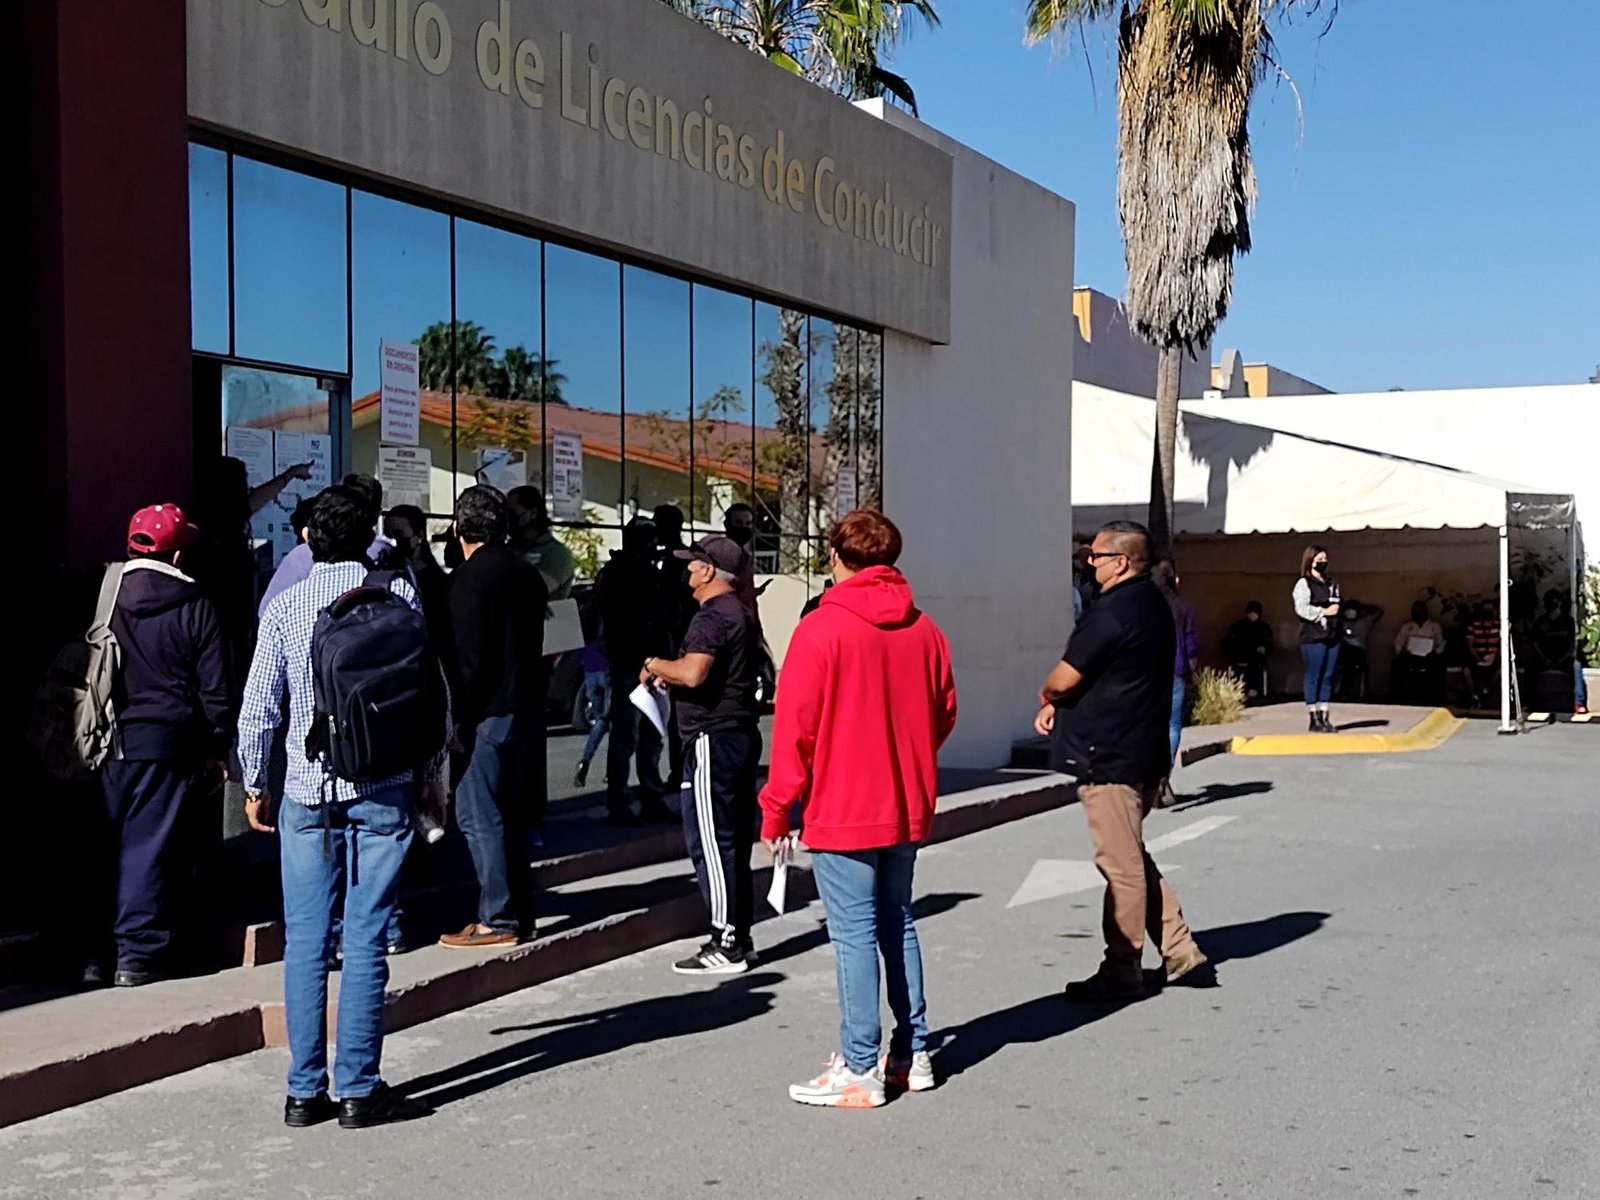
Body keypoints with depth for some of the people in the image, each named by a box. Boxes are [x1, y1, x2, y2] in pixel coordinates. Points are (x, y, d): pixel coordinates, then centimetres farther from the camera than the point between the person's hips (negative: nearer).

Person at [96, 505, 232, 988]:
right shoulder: (195, 608, -4)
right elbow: (213, 687, -3)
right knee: (149, 847, 1)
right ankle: (138, 955, 0)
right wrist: (217, 748, 6)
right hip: (166, 743, -3)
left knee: (104, 844, 12)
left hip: (109, 742, 3)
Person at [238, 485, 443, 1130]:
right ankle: (359, 1089, 5)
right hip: (383, 790, -1)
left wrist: (254, 784, 14)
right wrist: (431, 775, 10)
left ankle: (305, 1090, 12)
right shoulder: (399, 595, 0)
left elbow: (258, 707, 2)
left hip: (306, 792, 1)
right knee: (365, 942, 1)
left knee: (304, 941, 8)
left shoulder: (284, 605, 2)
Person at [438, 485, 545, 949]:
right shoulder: (527, 572, 13)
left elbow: (469, 655, -17)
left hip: (489, 712, -8)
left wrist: (461, 718, -13)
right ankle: (520, 913, 21)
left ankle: (497, 920, -2)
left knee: (478, 813, -3)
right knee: (508, 811, 15)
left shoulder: (470, 576, -12)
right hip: (524, 705, 9)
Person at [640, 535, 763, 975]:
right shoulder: (740, 613, 18)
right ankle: (739, 936, 20)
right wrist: (670, 674, 18)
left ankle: (725, 947, -3)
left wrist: (656, 665, -10)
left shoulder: (712, 616, -14)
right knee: (733, 841, 14)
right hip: (741, 735, 10)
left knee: (709, 841, -6)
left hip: (713, 740, -10)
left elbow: (693, 674, -28)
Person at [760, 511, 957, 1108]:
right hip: (907, 809, 6)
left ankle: (859, 1071, 4)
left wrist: (776, 808, -5)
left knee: (854, 933, -1)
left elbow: (794, 728, -13)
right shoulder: (924, 630, 4)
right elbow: (944, 715, 12)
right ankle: (912, 1054, 23)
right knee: (897, 921, 16)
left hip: (842, 812, -6)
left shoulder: (821, 629, -13)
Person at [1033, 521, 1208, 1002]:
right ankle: (1178, 948, 22)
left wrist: (1046, 697, 6)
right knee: (1132, 857, 19)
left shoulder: (1111, 612, -20)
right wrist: (1057, 705, 10)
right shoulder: (1153, 604, 13)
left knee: (1121, 865, -1)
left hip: (1108, 758, -10)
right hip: (1144, 752, 10)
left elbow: (1063, 680, -17)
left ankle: (1122, 969, 8)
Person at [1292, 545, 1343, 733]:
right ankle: (1314, 719, -1)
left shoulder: (1331, 584, 19)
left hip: (1332, 636, 7)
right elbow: (1301, 609, -15)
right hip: (1313, 638, -7)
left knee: (1328, 677, 7)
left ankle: (1324, 716, 12)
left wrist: (1336, 609, 7)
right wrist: (1324, 611, -14)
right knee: (1313, 677, -4)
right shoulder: (1303, 584, -4)